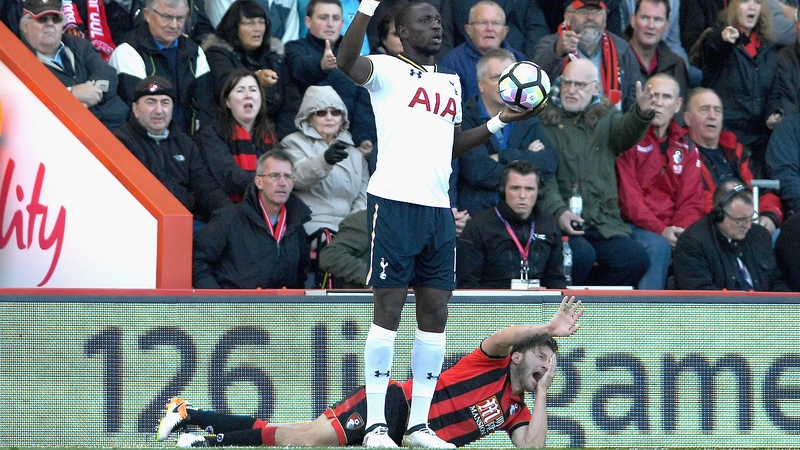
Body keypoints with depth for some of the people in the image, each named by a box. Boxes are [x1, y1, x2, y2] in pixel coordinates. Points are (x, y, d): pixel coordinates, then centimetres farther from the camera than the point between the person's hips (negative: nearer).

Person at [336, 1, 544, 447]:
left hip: (439, 209, 7)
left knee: (435, 313, 5)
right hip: (395, 204, -7)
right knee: (389, 308, -6)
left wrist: (499, 122, 17)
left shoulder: (451, 83, 20)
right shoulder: (388, 70, -1)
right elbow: (346, 61, -22)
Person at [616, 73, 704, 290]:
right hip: (636, 226, -4)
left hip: (673, 227, 4)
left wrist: (681, 229, -12)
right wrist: (660, 230, -19)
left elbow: (693, 198, 10)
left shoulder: (685, 146, 17)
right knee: (658, 246, -35)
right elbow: (628, 196, -8)